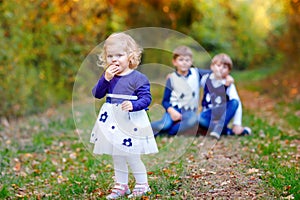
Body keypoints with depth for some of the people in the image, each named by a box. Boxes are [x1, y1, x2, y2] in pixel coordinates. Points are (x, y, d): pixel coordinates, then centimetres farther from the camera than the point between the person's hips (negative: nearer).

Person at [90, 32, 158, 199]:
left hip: (130, 122, -6)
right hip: (112, 122, 6)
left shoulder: (138, 78, -11)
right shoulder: (109, 76, 6)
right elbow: (97, 94, 0)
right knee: (117, 157, 15)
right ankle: (121, 186, 28)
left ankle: (142, 184, 16)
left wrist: (133, 105, -34)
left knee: (131, 156, -3)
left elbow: (146, 98, -15)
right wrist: (105, 79, -15)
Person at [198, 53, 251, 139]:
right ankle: (226, 131, -26)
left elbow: (237, 103, -22)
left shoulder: (229, 85, -12)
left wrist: (237, 124, -30)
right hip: (209, 112, 0)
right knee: (200, 120, -34)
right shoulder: (205, 79, -6)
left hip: (223, 113, 0)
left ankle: (218, 127, -33)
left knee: (234, 102, -29)